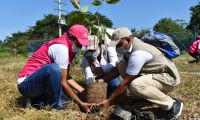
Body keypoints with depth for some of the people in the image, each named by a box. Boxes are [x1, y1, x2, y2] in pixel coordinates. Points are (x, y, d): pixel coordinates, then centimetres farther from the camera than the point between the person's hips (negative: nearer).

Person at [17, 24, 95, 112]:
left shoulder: (68, 47, 4)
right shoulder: (61, 47, -23)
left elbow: (66, 77, 4)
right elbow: (62, 82, -24)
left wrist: (83, 91, -3)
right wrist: (80, 104, -19)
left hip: (39, 83, 9)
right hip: (26, 84, -9)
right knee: (54, 68, -35)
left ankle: (38, 100, 11)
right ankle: (55, 107, -16)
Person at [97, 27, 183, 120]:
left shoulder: (138, 54, -29)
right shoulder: (130, 47, -1)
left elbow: (126, 82, -24)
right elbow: (120, 69, 10)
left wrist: (110, 100, -16)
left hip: (168, 77, -9)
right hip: (154, 73, 9)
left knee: (135, 85, -36)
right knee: (122, 66, -4)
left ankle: (172, 105, -15)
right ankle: (143, 97, 5)